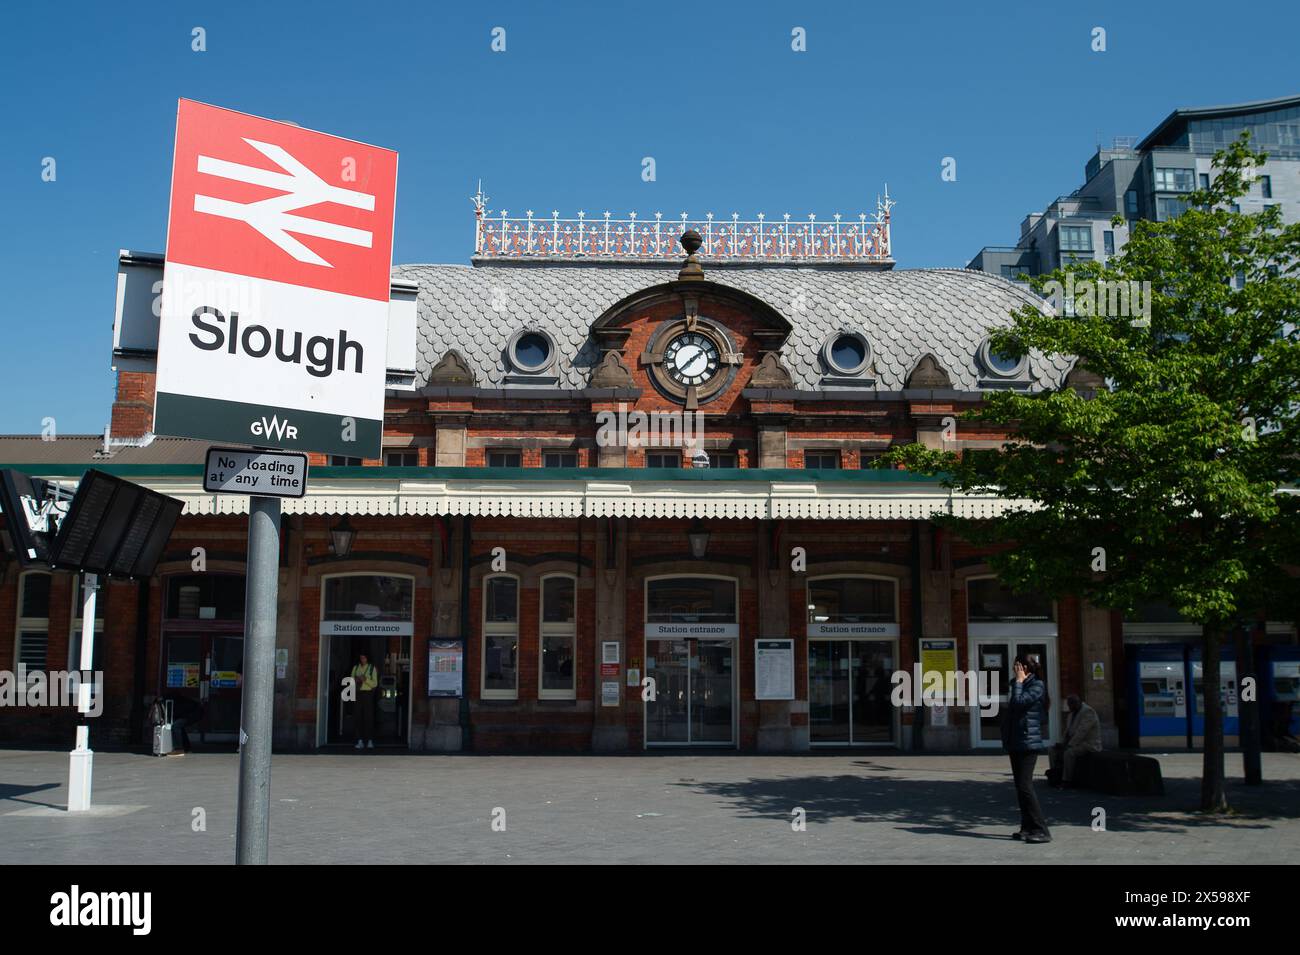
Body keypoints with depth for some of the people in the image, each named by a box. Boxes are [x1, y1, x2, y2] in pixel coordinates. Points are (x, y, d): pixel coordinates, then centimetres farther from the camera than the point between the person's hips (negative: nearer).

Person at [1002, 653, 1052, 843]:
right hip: (1016, 742, 10)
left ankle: (1042, 831, -14)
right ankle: (1028, 828, 16)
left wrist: (1019, 681, -11)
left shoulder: (1037, 685, -9)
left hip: (1028, 742, -10)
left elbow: (1019, 702, -22)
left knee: (1025, 786, -14)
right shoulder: (1019, 685, 18)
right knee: (1020, 787, 11)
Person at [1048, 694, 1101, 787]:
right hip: (1076, 743, 10)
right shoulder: (1073, 713, 14)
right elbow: (1068, 731, 19)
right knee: (1054, 749, 2)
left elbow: (1081, 732, -24)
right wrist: (1063, 743, 3)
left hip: (1089, 744, -10)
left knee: (1069, 752, -32)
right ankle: (1056, 774, -1)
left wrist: (1070, 745, -24)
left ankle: (1067, 780, -26)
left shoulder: (1088, 712, -17)